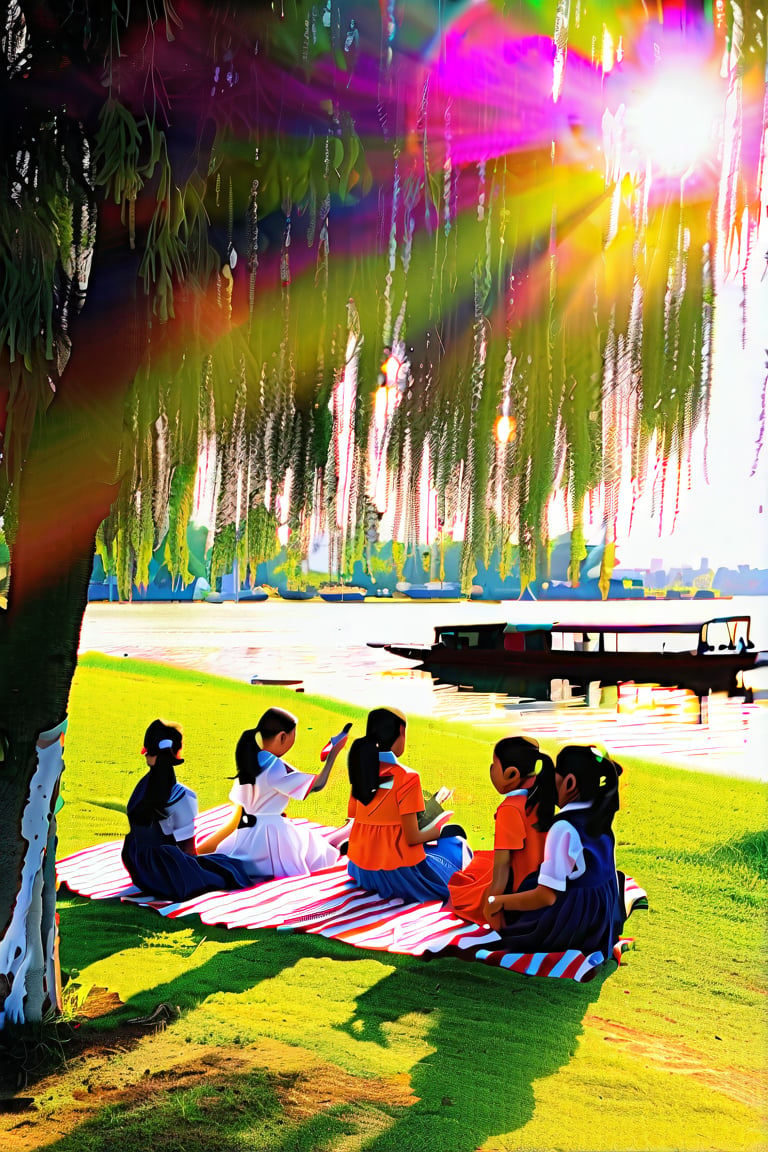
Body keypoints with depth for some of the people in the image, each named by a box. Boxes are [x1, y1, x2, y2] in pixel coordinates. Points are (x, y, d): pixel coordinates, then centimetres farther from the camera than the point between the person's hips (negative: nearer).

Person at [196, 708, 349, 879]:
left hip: (246, 836, 6)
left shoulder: (248, 764, 3)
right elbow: (317, 785, -20)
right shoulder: (276, 769, -21)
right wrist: (333, 752, -14)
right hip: (275, 835, -6)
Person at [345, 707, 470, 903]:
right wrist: (440, 828, 3)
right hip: (398, 876, -6)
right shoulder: (406, 778, -16)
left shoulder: (361, 773, 2)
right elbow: (412, 838, -15)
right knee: (455, 845, 18)